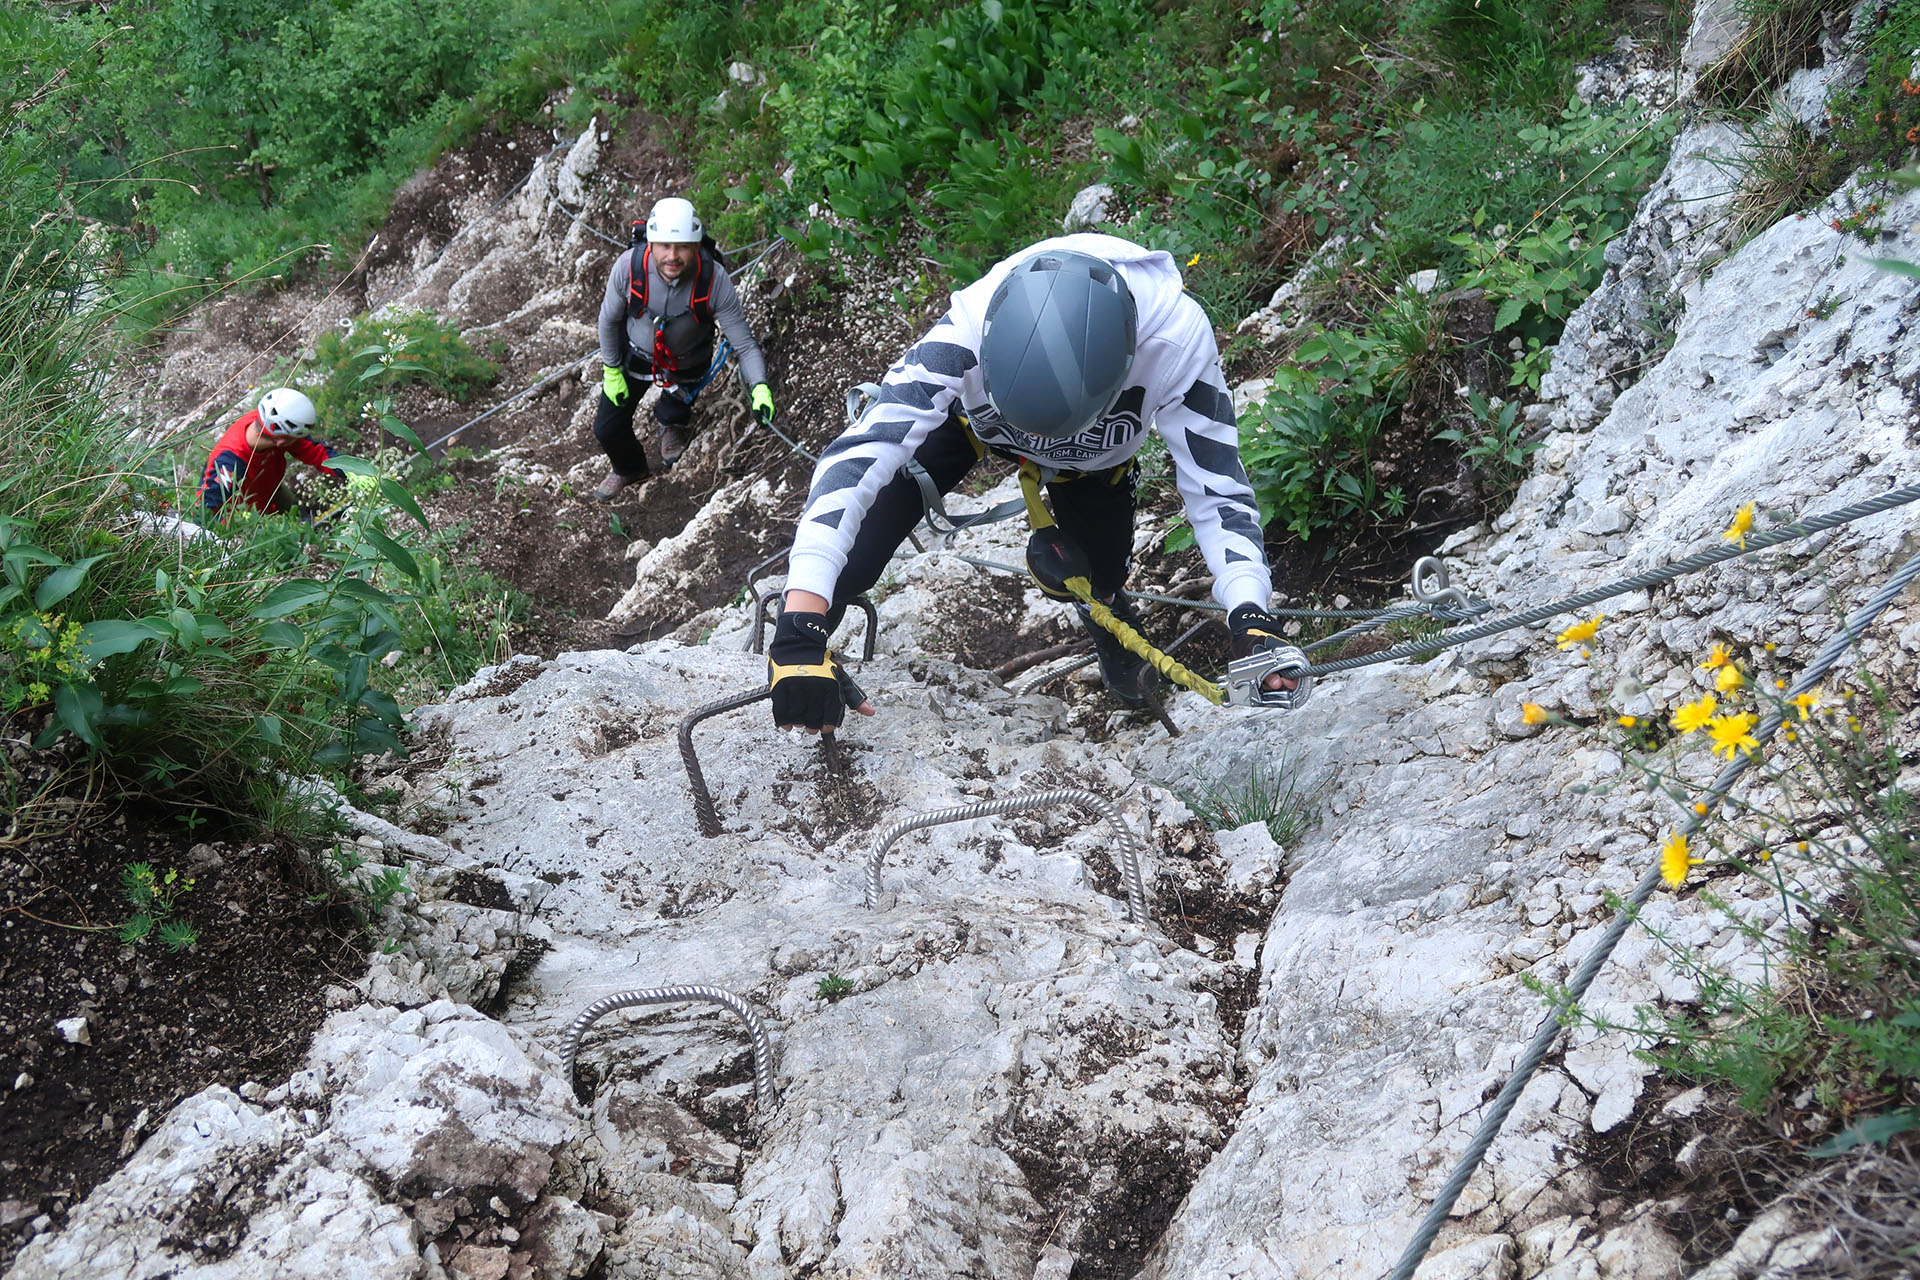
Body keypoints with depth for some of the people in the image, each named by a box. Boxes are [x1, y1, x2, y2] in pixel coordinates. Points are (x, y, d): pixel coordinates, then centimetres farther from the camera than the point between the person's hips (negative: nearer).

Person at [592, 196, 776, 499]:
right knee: (607, 429, 9)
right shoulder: (629, 266, -33)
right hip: (635, 353, 1)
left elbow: (744, 343, -30)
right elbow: (609, 319, -13)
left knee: (674, 413, 21)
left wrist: (760, 386, -45)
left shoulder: (715, 280, -36)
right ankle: (629, 469, 45)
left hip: (686, 363, -1)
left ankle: (671, 421, 62)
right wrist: (611, 370, -5)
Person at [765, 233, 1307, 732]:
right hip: (971, 418, -1)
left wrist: (1251, 619, -49)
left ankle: (1109, 624, 37)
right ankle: (791, 640, 13)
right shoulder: (967, 331, -45)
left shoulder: (1177, 338, -42)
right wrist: (799, 630, -55)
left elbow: (1216, 487, -34)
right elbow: (856, 458, -48)